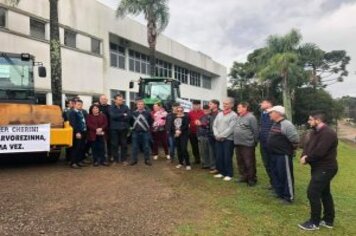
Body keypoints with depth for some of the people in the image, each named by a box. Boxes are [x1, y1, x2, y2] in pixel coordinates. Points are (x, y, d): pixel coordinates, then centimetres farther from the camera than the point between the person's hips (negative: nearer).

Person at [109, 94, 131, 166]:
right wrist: (123, 115, -10)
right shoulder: (111, 108, 3)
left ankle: (124, 159, 15)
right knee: (114, 144, 4)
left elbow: (129, 116, -7)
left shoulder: (126, 107, 6)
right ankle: (115, 159, 16)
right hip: (114, 129, -1)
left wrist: (118, 117, -11)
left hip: (124, 128, 1)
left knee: (124, 144, 6)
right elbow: (113, 116, -14)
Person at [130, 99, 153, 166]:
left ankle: (147, 160, 16)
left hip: (145, 132, -1)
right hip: (135, 132, 1)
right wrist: (134, 127, 8)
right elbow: (131, 121, 11)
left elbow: (151, 121, 7)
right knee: (135, 146, 6)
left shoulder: (147, 113, 0)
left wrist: (148, 127, 5)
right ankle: (134, 159, 17)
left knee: (146, 146, 5)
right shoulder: (133, 113, 2)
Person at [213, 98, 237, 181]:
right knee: (219, 157, 10)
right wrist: (216, 135, -5)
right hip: (218, 139, 6)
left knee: (227, 157, 0)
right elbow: (214, 125, 10)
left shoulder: (233, 115, -6)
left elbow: (231, 128, -14)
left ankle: (229, 174, 14)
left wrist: (221, 136, -13)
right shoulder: (219, 114, 13)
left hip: (228, 139, -6)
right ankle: (221, 172, 25)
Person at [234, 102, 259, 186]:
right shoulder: (238, 117, 14)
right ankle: (243, 176, 29)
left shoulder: (251, 117, -12)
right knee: (240, 162, 15)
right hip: (237, 144, 9)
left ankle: (252, 179, 13)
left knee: (249, 163, 0)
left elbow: (255, 131, -13)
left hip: (247, 144, -8)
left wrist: (254, 142, -10)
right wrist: (236, 140, 15)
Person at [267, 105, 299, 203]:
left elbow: (295, 139, -22)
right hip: (274, 155, 10)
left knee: (286, 176, 1)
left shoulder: (286, 124, -19)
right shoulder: (275, 124, 11)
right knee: (276, 175, 17)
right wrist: (273, 149, 16)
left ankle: (288, 197, 13)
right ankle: (280, 193, 31)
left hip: (284, 155, -10)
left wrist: (291, 149, -8)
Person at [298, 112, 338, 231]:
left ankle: (314, 222, 6)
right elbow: (308, 145, 6)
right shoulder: (315, 132, 11)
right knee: (324, 193, 17)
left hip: (325, 168, -10)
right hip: (320, 167, 10)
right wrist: (304, 156, -14)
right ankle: (328, 220, 29)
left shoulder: (328, 133, -23)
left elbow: (319, 152, -29)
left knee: (313, 192, -7)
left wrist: (307, 159, -14)